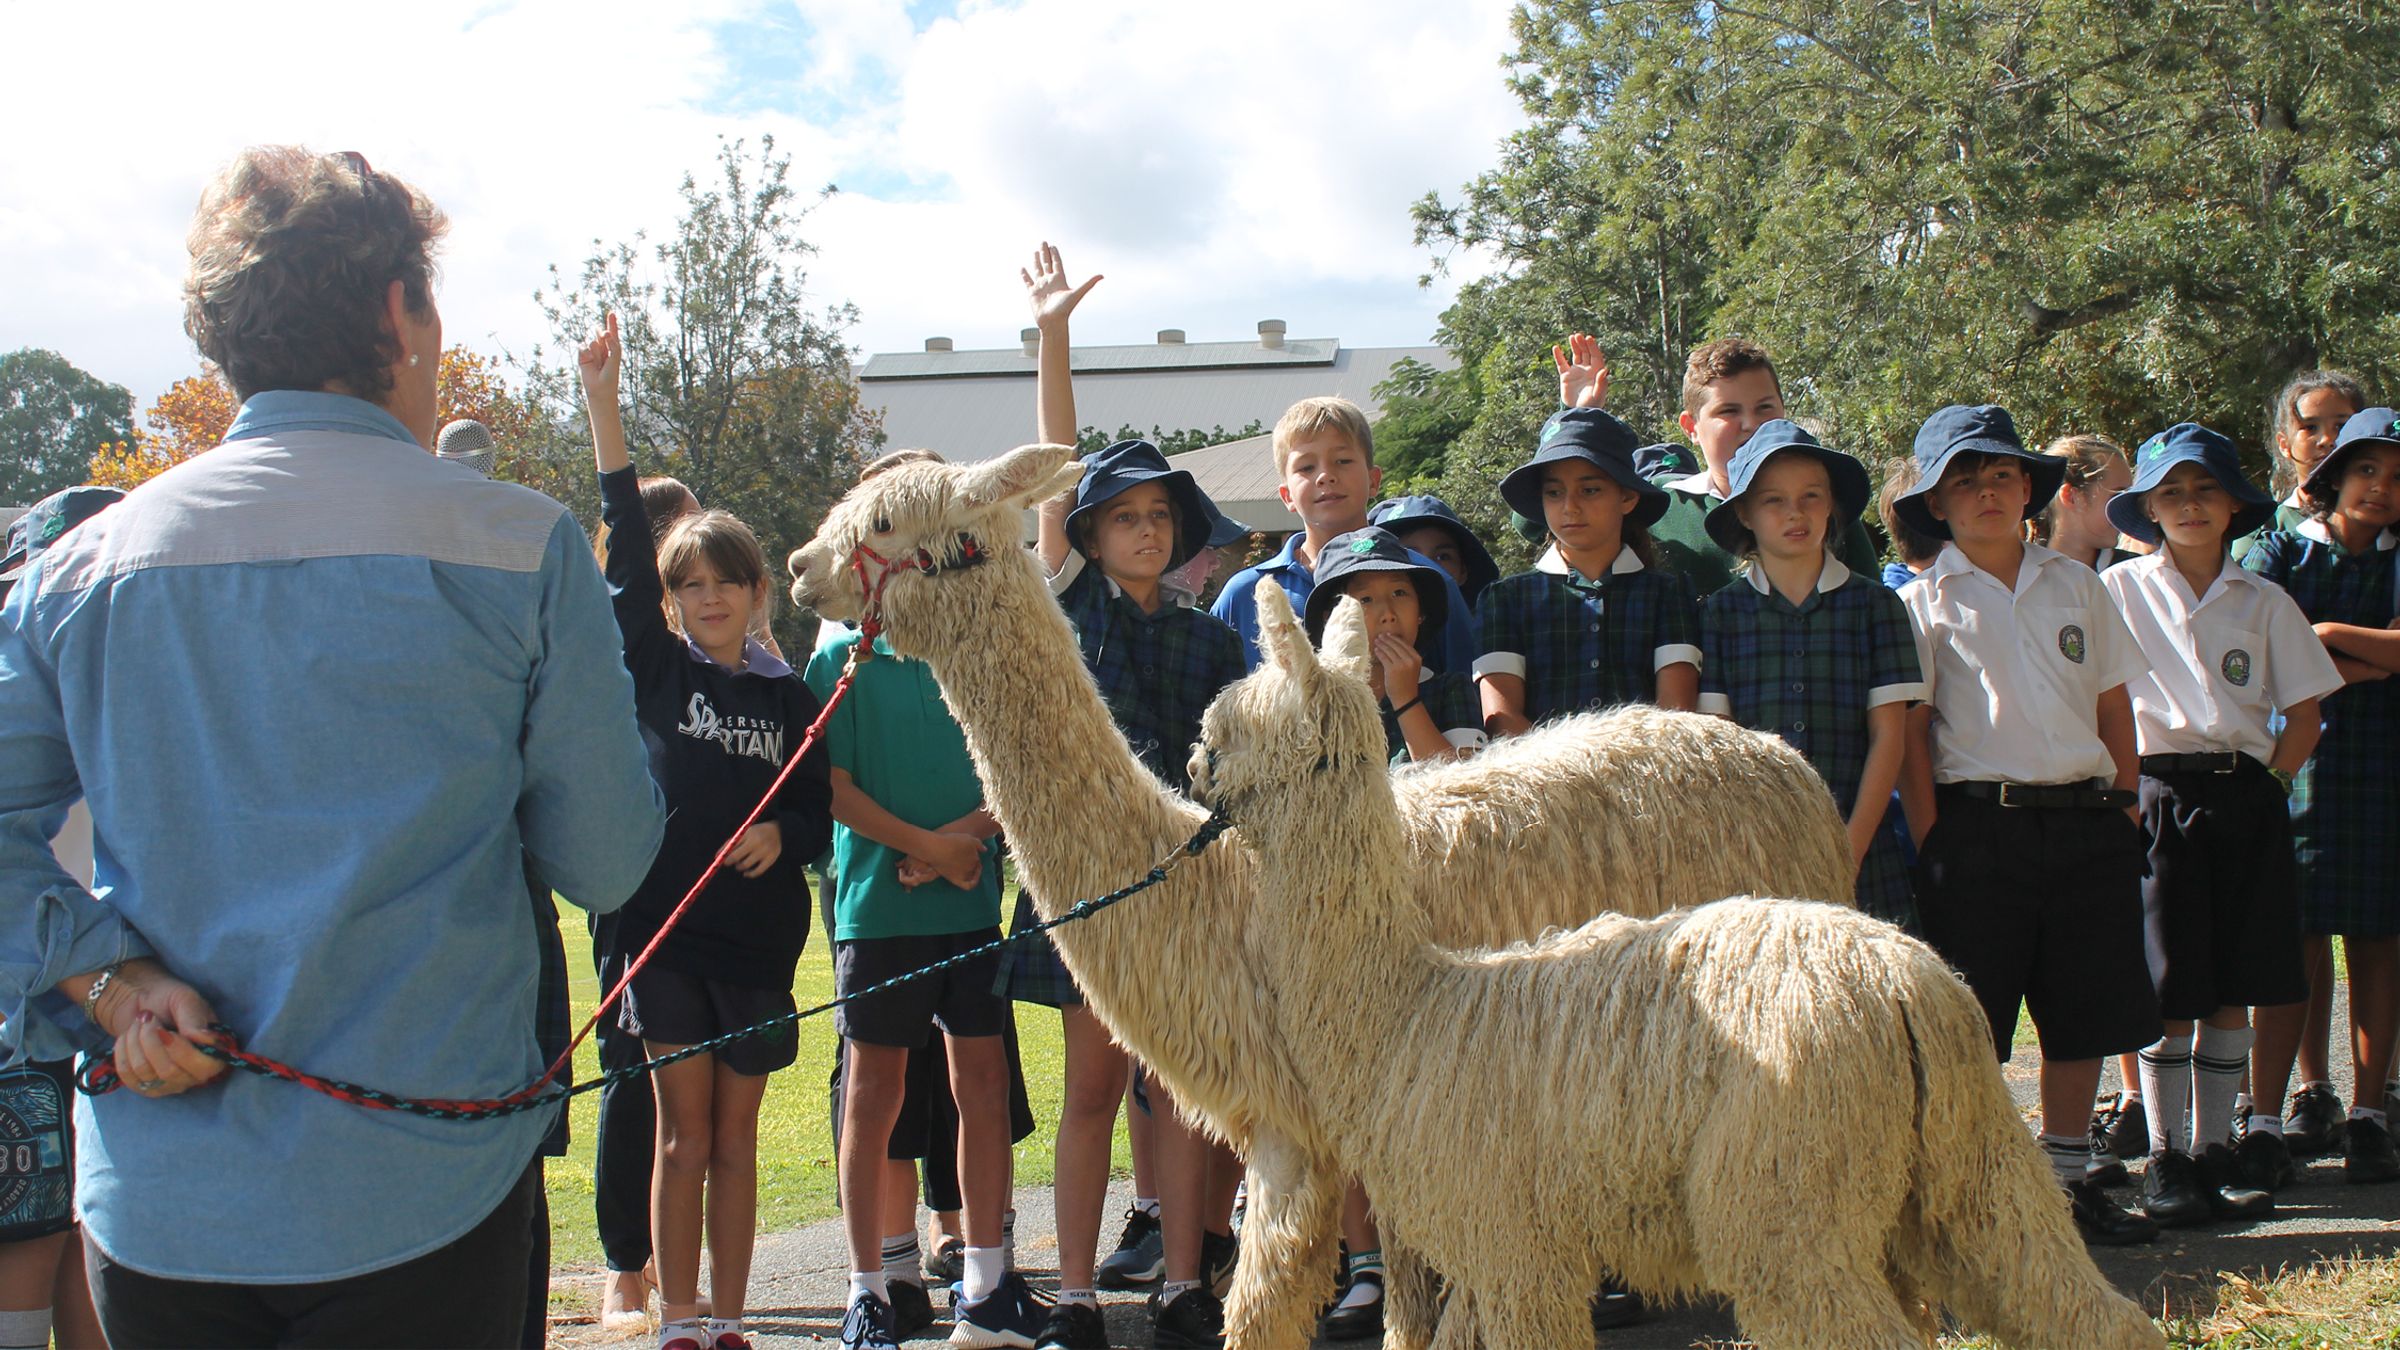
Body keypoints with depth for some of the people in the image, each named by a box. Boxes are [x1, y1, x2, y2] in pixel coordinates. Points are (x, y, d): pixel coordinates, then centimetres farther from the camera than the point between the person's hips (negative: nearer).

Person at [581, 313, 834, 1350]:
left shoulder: (791, 699, 6)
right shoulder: (655, 674, 1)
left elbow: (819, 816, 10)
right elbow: (625, 550, -8)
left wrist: (782, 836, -14)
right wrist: (603, 406, -15)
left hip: (758, 933, 2)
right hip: (666, 924, -1)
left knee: (735, 1139, 8)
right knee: (683, 1134, 2)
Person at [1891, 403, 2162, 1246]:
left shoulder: (2075, 586, 13)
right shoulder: (1924, 603, 2)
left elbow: (2114, 705, 15)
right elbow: (1909, 732, -3)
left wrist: (2125, 810, 7)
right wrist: (1931, 842, -9)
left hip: (2086, 823, 4)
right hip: (1979, 822, -4)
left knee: (2085, 1013, 8)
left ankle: (2066, 1182, 20)